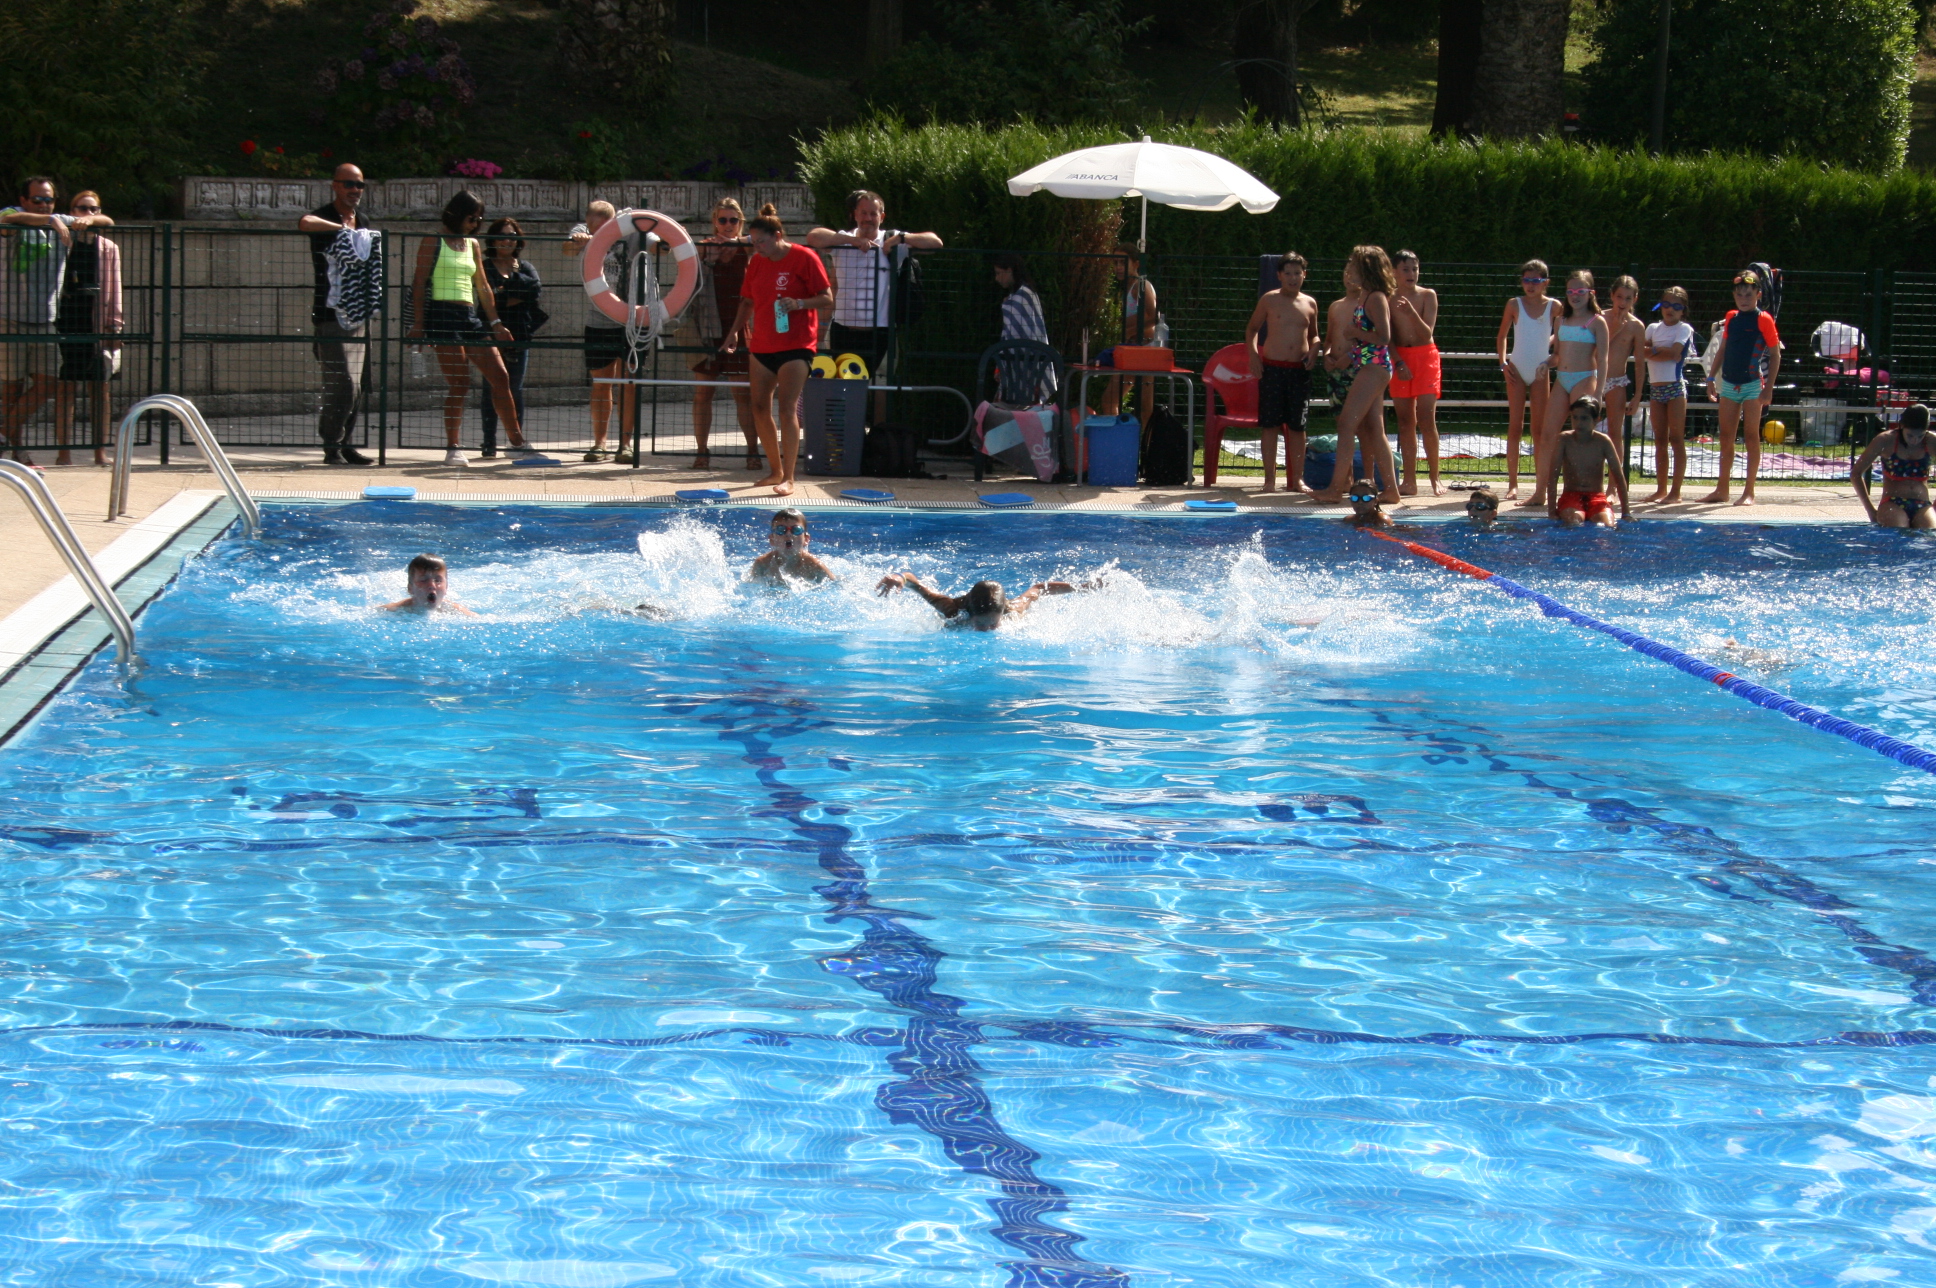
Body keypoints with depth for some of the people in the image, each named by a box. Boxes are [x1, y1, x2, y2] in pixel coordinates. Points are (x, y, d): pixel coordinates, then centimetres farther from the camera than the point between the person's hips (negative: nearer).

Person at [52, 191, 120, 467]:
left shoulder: (108, 249, 12)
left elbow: (114, 289, 9)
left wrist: (114, 325, 1)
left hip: (97, 322, 1)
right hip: (67, 319, -1)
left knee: (100, 387, 0)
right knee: (65, 386, -3)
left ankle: (100, 451, 5)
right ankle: (63, 451, 0)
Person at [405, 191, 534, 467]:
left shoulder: (473, 245, 19)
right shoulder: (433, 243, 1)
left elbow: (483, 286, 22)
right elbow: (420, 283, -2)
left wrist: (495, 322, 17)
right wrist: (418, 322, -10)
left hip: (470, 317, 6)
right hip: (442, 316, -6)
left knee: (500, 377, 1)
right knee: (459, 384, -11)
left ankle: (517, 443, 7)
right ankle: (452, 449, -2)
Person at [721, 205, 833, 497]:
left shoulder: (804, 258, -8)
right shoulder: (757, 262, 10)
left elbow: (827, 298, -9)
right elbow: (748, 300, 21)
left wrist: (799, 303, -24)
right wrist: (735, 331, 13)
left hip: (795, 345, -7)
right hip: (762, 345, 7)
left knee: (787, 408, -12)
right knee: (760, 408, 6)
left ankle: (788, 478, -11)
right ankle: (775, 470, 21)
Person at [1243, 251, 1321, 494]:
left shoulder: (1310, 304, 9)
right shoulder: (1269, 300, 2)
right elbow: (1251, 329, 9)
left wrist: (1313, 351, 2)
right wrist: (1253, 355, -5)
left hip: (1299, 371, 2)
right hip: (1272, 367, -2)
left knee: (1298, 426, 4)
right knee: (1270, 424, -1)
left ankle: (1297, 478, 10)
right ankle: (1270, 478, 3)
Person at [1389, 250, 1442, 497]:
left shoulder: (1428, 296, -1)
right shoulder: (1389, 298, 3)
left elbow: (1427, 332, -9)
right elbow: (1388, 337, 2)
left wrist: (1412, 313, -25)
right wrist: (1398, 363, -12)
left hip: (1426, 357, -2)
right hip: (1400, 359, 2)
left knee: (1426, 419, -10)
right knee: (1405, 421, 2)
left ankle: (1434, 478, -1)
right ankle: (1410, 481, 5)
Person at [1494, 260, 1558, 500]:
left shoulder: (1554, 307, -2)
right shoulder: (1514, 305, -1)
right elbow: (1502, 336, 8)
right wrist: (1503, 362, -3)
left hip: (1540, 372, 0)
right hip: (1517, 372, 0)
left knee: (1539, 428, 2)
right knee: (1514, 427, -1)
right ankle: (1512, 484, 1)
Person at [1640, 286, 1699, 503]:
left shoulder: (1684, 329, -1)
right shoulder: (1653, 328, 14)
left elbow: (1674, 353, -14)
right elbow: (1642, 351, 1)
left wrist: (1652, 350, -4)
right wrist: (1663, 351, -10)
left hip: (1675, 387, -5)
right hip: (1655, 388, 5)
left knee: (1676, 439, -5)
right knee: (1660, 441, 7)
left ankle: (1676, 491, -6)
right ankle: (1661, 489, 11)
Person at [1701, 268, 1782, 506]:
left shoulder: (1763, 320, -7)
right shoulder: (1731, 318, 10)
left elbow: (1775, 355, -7)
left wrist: (1769, 388, -12)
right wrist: (1712, 377, 13)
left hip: (1752, 384, -6)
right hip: (1729, 383, 6)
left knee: (1751, 435, -2)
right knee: (1726, 437, 8)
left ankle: (1749, 492, 2)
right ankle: (1721, 490, 15)